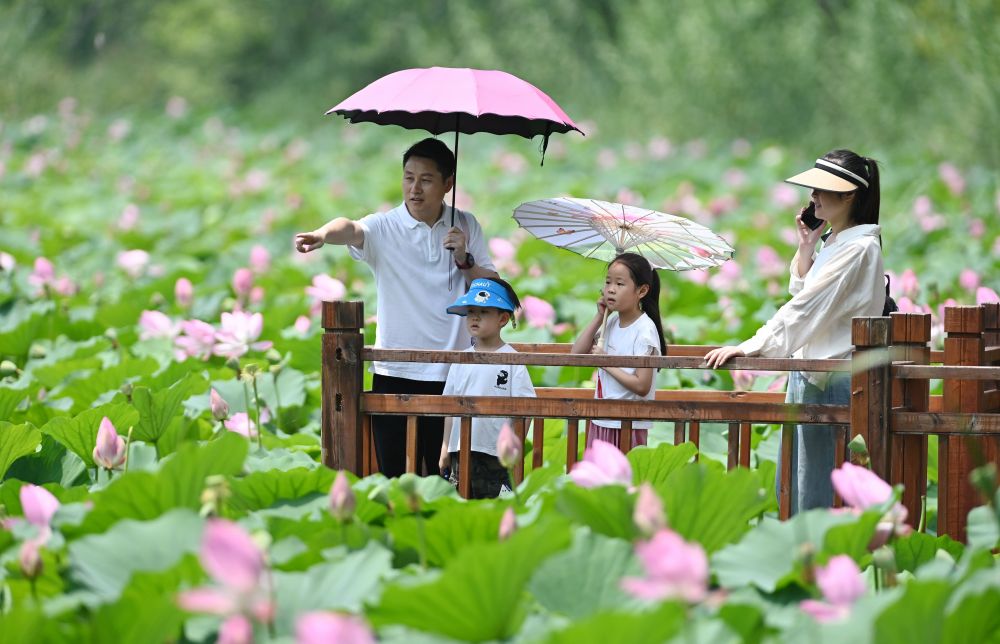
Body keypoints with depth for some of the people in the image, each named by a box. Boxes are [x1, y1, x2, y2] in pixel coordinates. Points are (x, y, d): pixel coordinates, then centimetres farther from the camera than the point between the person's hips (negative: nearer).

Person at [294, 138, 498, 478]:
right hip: (395, 374, -2)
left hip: (452, 373, 2)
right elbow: (351, 229, -26)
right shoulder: (385, 228, -3)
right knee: (395, 477, -1)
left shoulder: (465, 227, 7)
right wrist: (322, 234, -49)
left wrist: (464, 260, -8)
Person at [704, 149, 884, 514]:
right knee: (791, 490, 10)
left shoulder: (859, 248, -14)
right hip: (806, 371, 10)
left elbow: (807, 307, -18)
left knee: (817, 496, -9)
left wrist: (749, 347, -17)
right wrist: (806, 249, 10)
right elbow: (801, 294, 25)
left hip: (832, 380, -10)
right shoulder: (832, 242, 15)